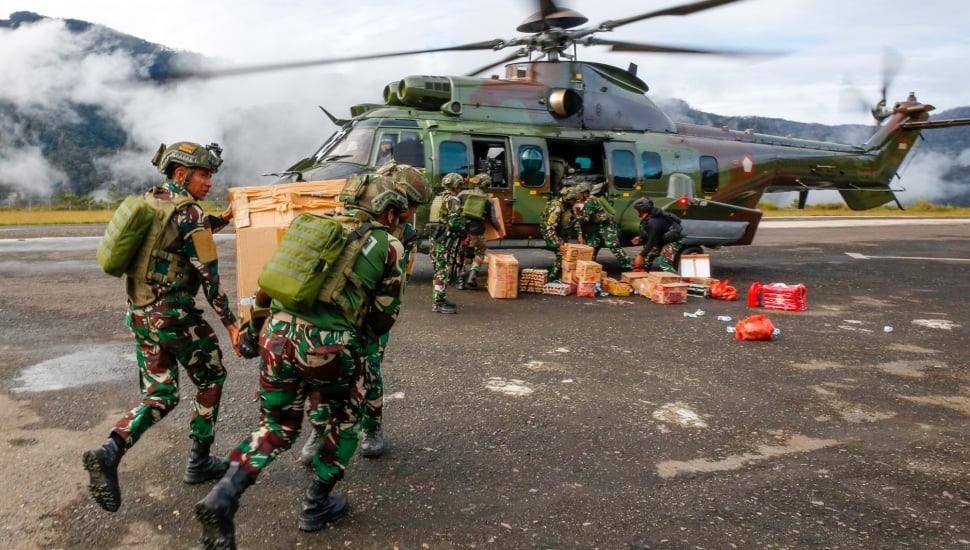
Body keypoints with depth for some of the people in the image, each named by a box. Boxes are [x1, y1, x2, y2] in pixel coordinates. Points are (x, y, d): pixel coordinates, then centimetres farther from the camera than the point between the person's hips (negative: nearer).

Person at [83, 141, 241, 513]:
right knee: (211, 378, 13)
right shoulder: (188, 212, -14)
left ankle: (109, 453, -8)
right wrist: (230, 322, -10)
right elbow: (209, 276, -15)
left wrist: (221, 220, 22)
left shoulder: (149, 201, 11)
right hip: (173, 314, -7)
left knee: (159, 396, 14)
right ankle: (199, 463, 18)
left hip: (139, 313, 8)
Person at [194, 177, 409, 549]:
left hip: (279, 334, 5)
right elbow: (384, 316, 7)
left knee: (276, 427, 21)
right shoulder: (389, 246, 8)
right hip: (331, 344, -4)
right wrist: (361, 340, 27)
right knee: (344, 421, 23)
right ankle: (316, 506, 28)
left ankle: (223, 497, 3)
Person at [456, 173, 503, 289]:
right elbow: (493, 219, 8)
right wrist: (499, 230, 25)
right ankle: (472, 276, 6)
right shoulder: (487, 200, 5)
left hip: (462, 230, 0)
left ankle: (461, 281, 14)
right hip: (477, 232, 0)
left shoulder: (463, 194, 3)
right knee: (480, 253, 22)